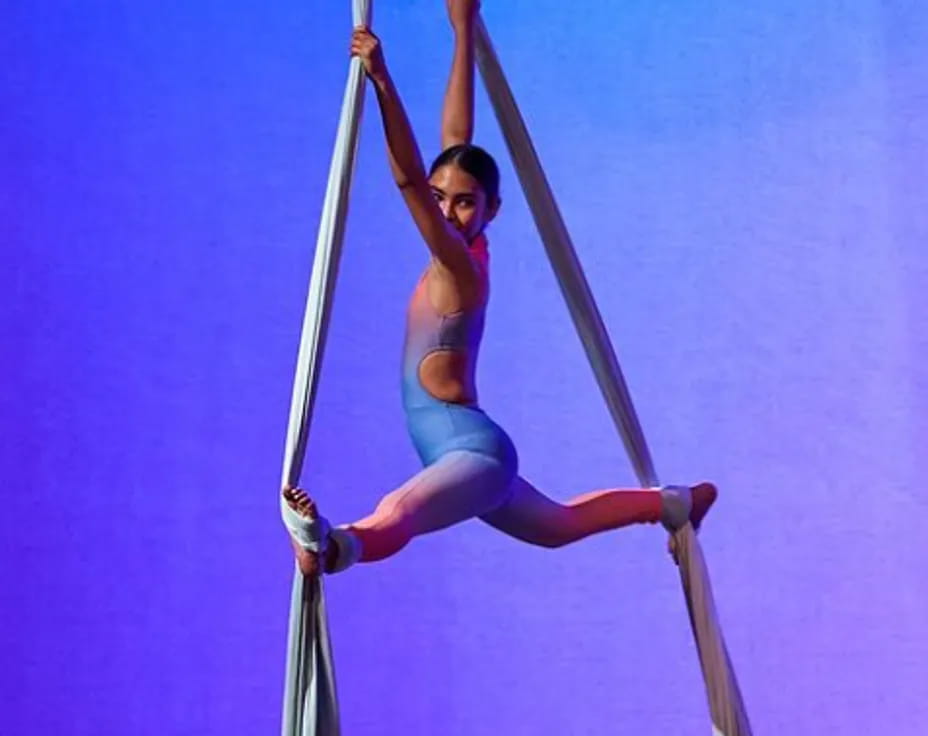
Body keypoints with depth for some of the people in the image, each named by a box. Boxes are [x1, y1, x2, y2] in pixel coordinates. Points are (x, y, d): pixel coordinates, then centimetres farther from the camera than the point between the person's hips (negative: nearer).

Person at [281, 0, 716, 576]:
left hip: (476, 454, -10)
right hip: (467, 456, 10)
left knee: (398, 512, -41)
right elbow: (457, 140, 10)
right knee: (556, 523, 34)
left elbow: (407, 178, -33)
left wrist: (382, 81, -42)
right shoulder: (463, 252, 4)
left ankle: (335, 545, -72)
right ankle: (674, 504, 54)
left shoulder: (461, 267, -18)